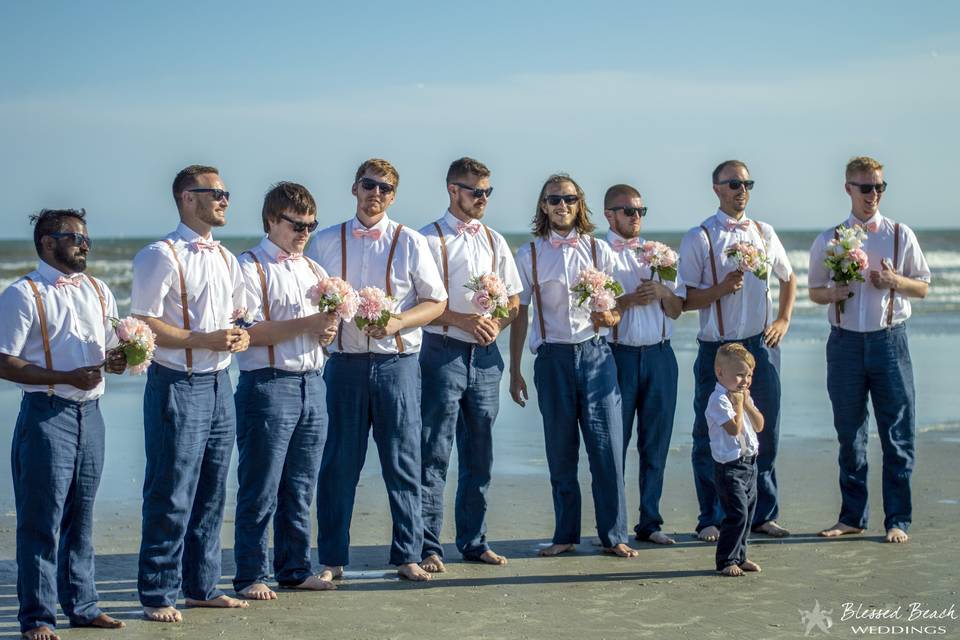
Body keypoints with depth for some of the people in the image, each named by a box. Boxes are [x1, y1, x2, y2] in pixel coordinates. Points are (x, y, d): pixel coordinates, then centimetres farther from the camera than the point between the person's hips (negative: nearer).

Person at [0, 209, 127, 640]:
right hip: (46, 413, -6)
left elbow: (113, 352, 21)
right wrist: (67, 378, -20)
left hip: (90, 412, 6)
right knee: (41, 519, -3)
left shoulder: (98, 291, 15)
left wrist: (118, 359, -4)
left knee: (81, 516, 14)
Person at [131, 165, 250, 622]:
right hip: (178, 386, -8)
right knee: (171, 497, -3)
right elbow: (143, 324, -15)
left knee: (211, 494, 13)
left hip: (219, 383, 8)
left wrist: (241, 336, -1)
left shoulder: (225, 259, 15)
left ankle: (202, 585, 24)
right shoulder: (162, 257, -10)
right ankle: (157, 595, 6)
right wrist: (204, 340, -21)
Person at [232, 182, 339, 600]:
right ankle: (251, 576, 5)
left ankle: (295, 569, 20)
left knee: (300, 487, 12)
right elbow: (249, 332, -15)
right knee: (261, 489, -2)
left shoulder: (314, 270, 17)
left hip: (312, 382, 7)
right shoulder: (250, 267, -5)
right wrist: (306, 324, -19)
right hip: (268, 384, -7)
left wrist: (329, 331, -2)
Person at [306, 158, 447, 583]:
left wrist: (397, 322, -10)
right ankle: (331, 560, 10)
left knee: (403, 461, 2)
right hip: (345, 363, 1)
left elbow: (436, 301, 6)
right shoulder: (325, 242, 9)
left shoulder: (410, 243, 6)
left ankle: (408, 555, 12)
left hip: (396, 362, 0)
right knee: (338, 464, 1)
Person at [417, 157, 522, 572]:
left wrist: (495, 324, -4)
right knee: (434, 455, -6)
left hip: (486, 355, 6)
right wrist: (463, 320, -18)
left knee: (479, 456, 11)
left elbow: (513, 301, 17)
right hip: (444, 352, -6)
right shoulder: (430, 239, -3)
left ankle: (473, 541, 20)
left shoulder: (494, 241, 14)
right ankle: (429, 547, -2)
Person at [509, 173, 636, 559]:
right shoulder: (529, 255, 6)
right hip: (552, 357, 0)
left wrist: (609, 318, -13)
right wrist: (515, 371, 7)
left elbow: (619, 307, 11)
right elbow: (519, 315, 8)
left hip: (595, 353, 0)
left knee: (607, 446, -5)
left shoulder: (599, 250, 8)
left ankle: (614, 535, 4)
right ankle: (565, 535, 16)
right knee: (560, 451, 6)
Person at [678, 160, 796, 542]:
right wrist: (722, 288, -19)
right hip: (717, 349, -4)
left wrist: (784, 321, 11)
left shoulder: (764, 233, 11)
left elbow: (788, 278, 24)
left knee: (765, 432, 7)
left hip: (761, 345, 4)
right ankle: (711, 519, 9)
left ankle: (763, 514, 18)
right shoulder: (699, 238, -2)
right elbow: (684, 299, -5)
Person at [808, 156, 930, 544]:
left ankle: (898, 520, 8)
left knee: (897, 435, 0)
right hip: (845, 341, 1)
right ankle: (852, 517, 18)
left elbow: (923, 287, 8)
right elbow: (815, 292, 12)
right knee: (849, 435, 8)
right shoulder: (828, 240, 6)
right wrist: (834, 293, -9)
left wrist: (895, 281, -11)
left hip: (889, 339, -1)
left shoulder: (900, 235, 4)